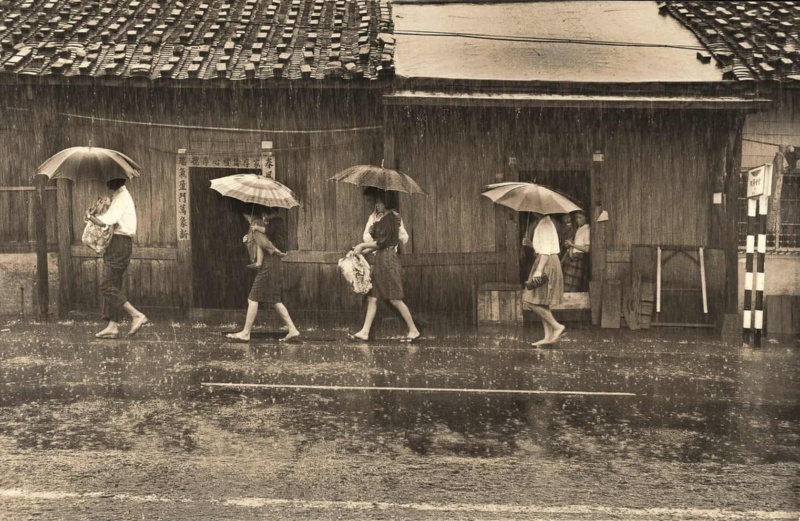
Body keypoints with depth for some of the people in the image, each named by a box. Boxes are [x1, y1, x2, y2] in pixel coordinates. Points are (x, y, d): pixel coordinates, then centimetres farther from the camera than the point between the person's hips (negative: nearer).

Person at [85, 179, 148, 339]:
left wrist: (90, 216, -7)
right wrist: (95, 216, 2)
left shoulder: (121, 196, -12)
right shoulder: (120, 195, 20)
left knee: (108, 286, -11)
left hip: (120, 243, -10)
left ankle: (137, 315, -10)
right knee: (113, 286, 9)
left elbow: (108, 220, -22)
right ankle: (113, 326, 9)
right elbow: (110, 219, 17)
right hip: (117, 243, 10)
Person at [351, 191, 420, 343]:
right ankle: (364, 332, 6)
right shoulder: (381, 218, 17)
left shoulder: (390, 217, -11)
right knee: (372, 297, 5)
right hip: (380, 260, 9)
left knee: (395, 299, -6)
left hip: (388, 260, -9)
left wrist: (362, 245, -9)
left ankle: (413, 330, 3)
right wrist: (362, 251, 7)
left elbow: (382, 242, -16)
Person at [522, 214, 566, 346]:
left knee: (533, 301, -10)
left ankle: (557, 326, -9)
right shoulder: (545, 224, 19)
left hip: (547, 263, -10)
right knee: (542, 303, 10)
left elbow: (546, 250, -21)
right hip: (546, 263, 10)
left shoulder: (545, 225, -13)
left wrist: (539, 270, -26)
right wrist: (530, 244, 11)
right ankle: (548, 336, 10)